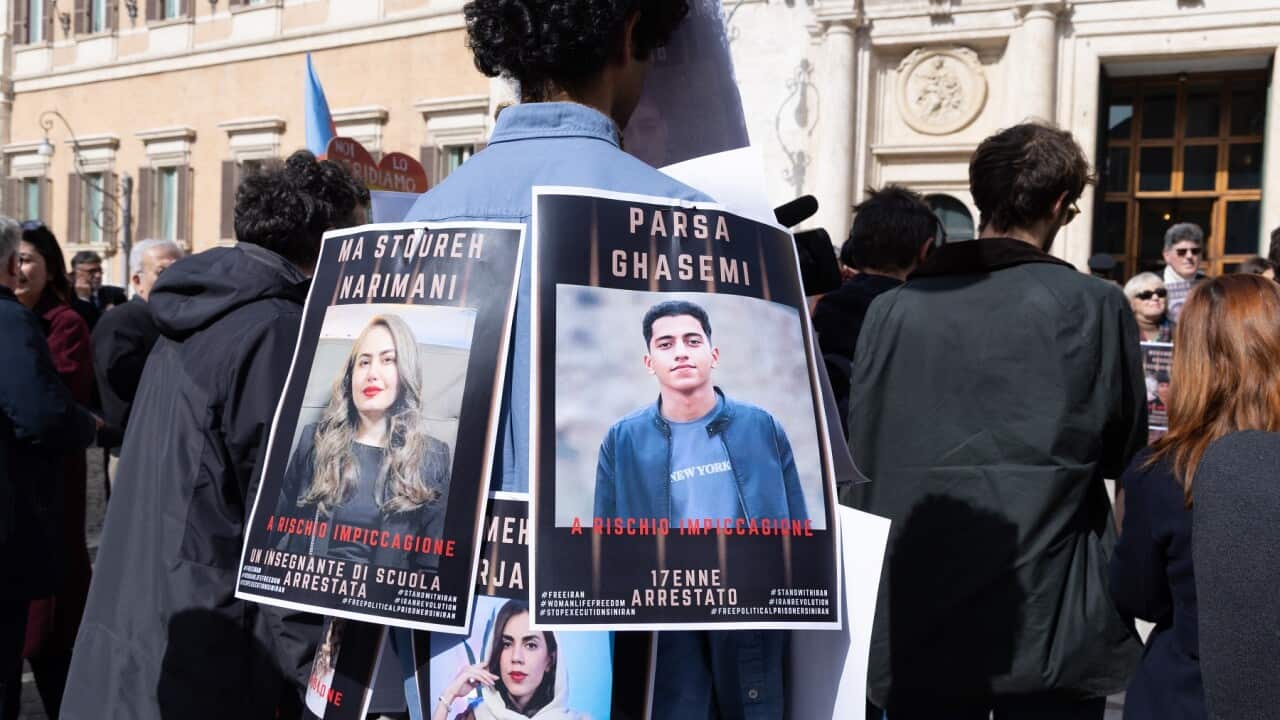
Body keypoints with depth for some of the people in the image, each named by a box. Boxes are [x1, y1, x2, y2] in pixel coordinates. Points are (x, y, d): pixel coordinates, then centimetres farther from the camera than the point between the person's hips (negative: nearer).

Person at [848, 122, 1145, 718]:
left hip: (916, 622, 2)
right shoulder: (1093, 305, -8)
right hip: (1050, 624, -1)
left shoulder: (893, 309, -3)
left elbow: (863, 456, 0)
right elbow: (1124, 451, 2)